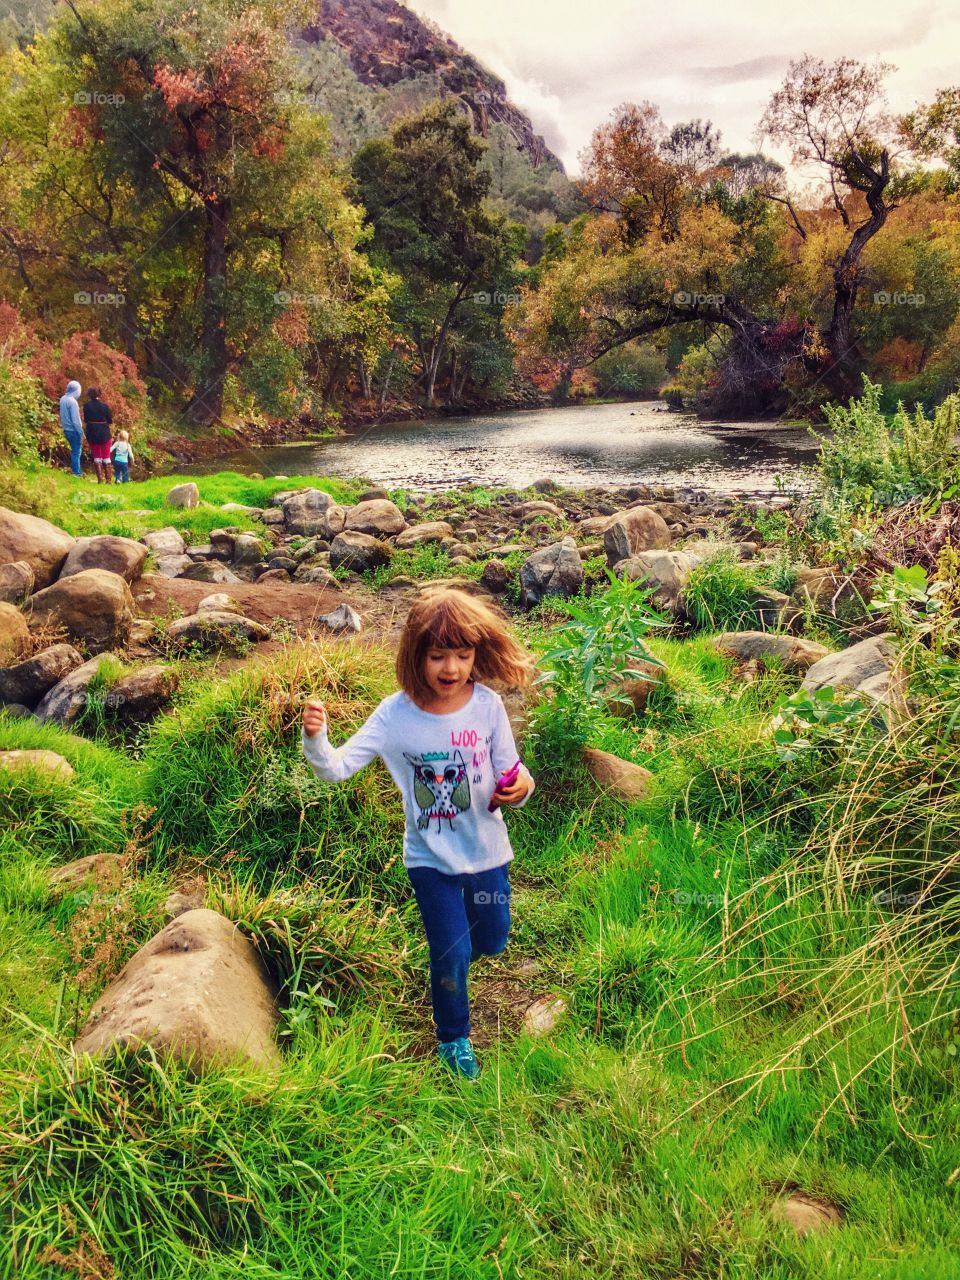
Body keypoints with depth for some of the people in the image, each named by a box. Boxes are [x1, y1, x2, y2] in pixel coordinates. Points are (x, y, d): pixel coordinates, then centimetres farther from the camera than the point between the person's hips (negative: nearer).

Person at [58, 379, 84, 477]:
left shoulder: (63, 399, 6)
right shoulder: (72, 401, -19)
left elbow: (63, 415, 13)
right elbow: (75, 420, -20)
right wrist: (81, 433, -14)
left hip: (66, 429, 8)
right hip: (73, 430, -8)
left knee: (75, 450, 19)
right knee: (76, 452, 0)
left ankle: (77, 470, 26)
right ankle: (77, 473, 4)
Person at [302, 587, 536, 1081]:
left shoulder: (488, 706, -16)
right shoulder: (396, 713, -18)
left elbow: (509, 777, -8)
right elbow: (336, 768, -19)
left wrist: (520, 787, -31)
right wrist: (315, 738, -39)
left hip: (487, 852, 2)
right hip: (431, 858, -2)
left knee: (491, 943, 22)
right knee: (452, 954, 5)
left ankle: (453, 942, 59)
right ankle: (453, 1039, 34)